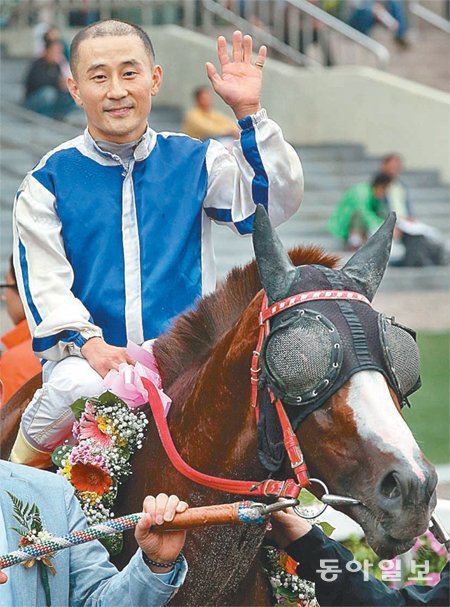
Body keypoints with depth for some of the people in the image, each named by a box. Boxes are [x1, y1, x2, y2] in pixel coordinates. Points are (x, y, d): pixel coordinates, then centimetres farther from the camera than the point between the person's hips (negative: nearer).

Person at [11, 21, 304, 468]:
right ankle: (26, 459, -4)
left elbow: (275, 202, -2)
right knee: (79, 386, -35)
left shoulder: (197, 162, 11)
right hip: (85, 353, -1)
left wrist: (249, 113, -11)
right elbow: (44, 282, -3)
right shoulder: (49, 182, 6)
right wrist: (88, 341, -21)